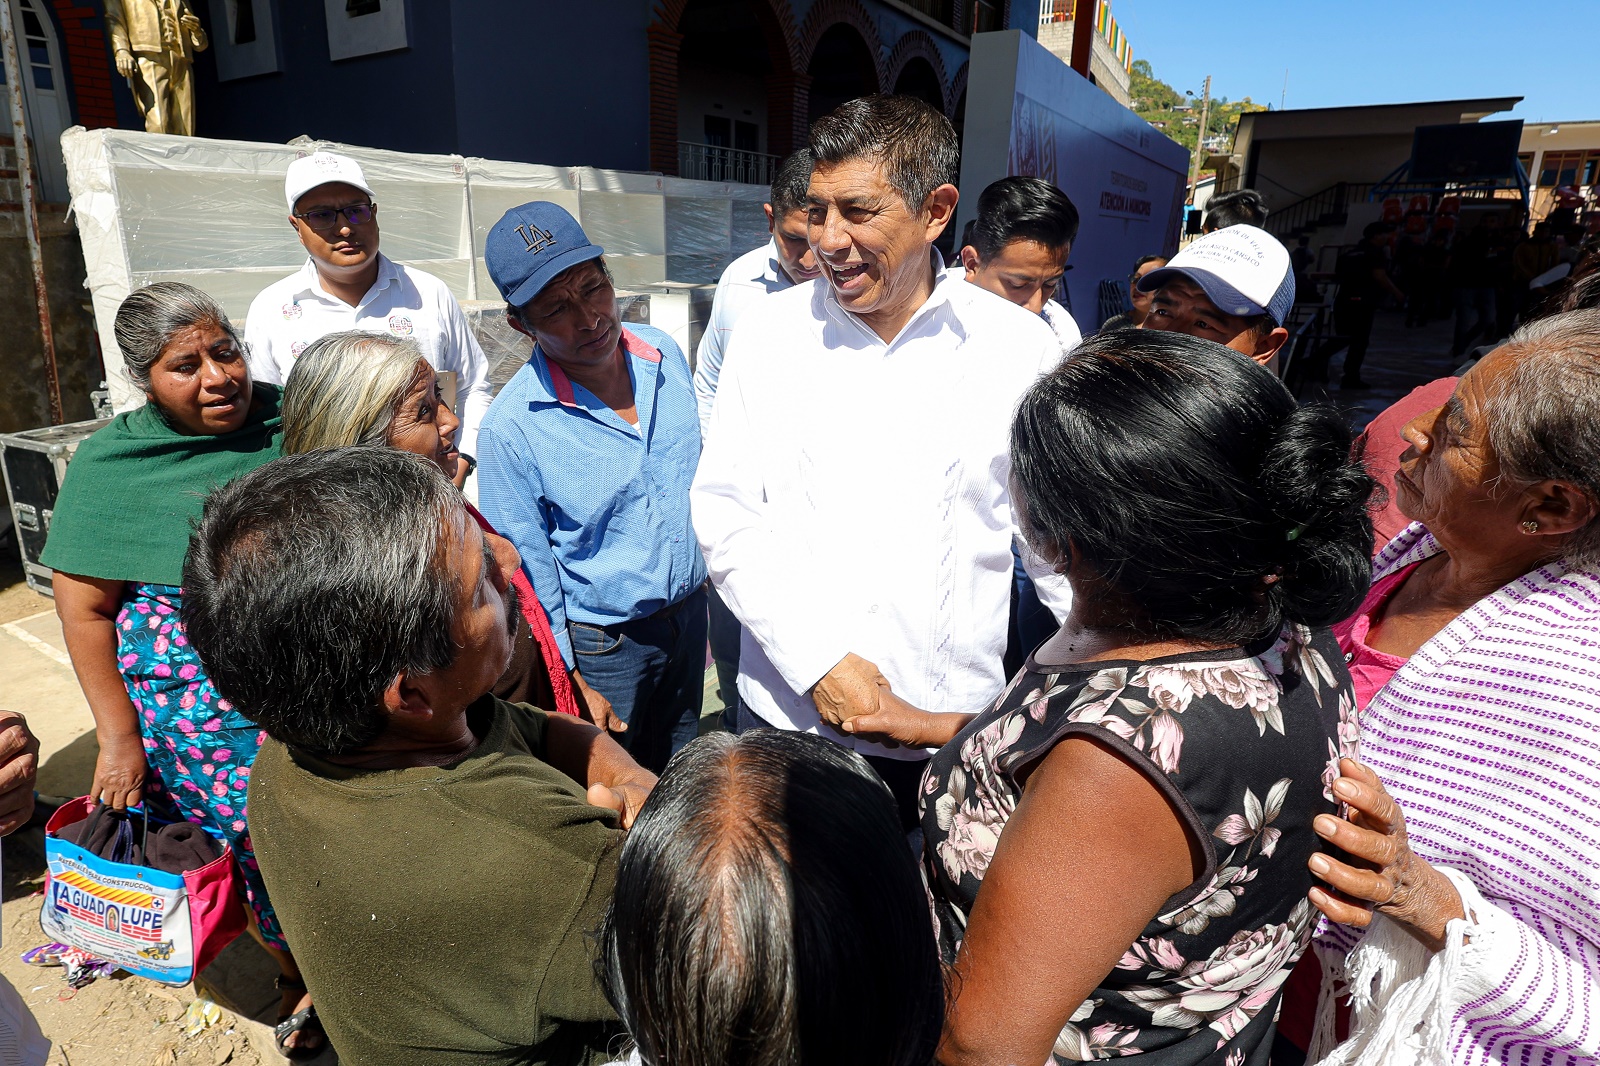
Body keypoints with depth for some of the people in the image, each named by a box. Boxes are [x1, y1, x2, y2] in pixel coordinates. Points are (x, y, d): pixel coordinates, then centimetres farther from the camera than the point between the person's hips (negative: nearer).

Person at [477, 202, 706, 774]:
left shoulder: (665, 354, -7)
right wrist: (571, 686, -11)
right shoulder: (512, 427, -23)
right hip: (600, 644, -5)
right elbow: (526, 574, -14)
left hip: (690, 613, 5)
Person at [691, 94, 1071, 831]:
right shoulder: (769, 334, -1)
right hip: (788, 715, 1)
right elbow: (724, 513, -1)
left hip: (954, 727, 0)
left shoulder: (1018, 347, -4)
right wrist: (817, 661, -10)